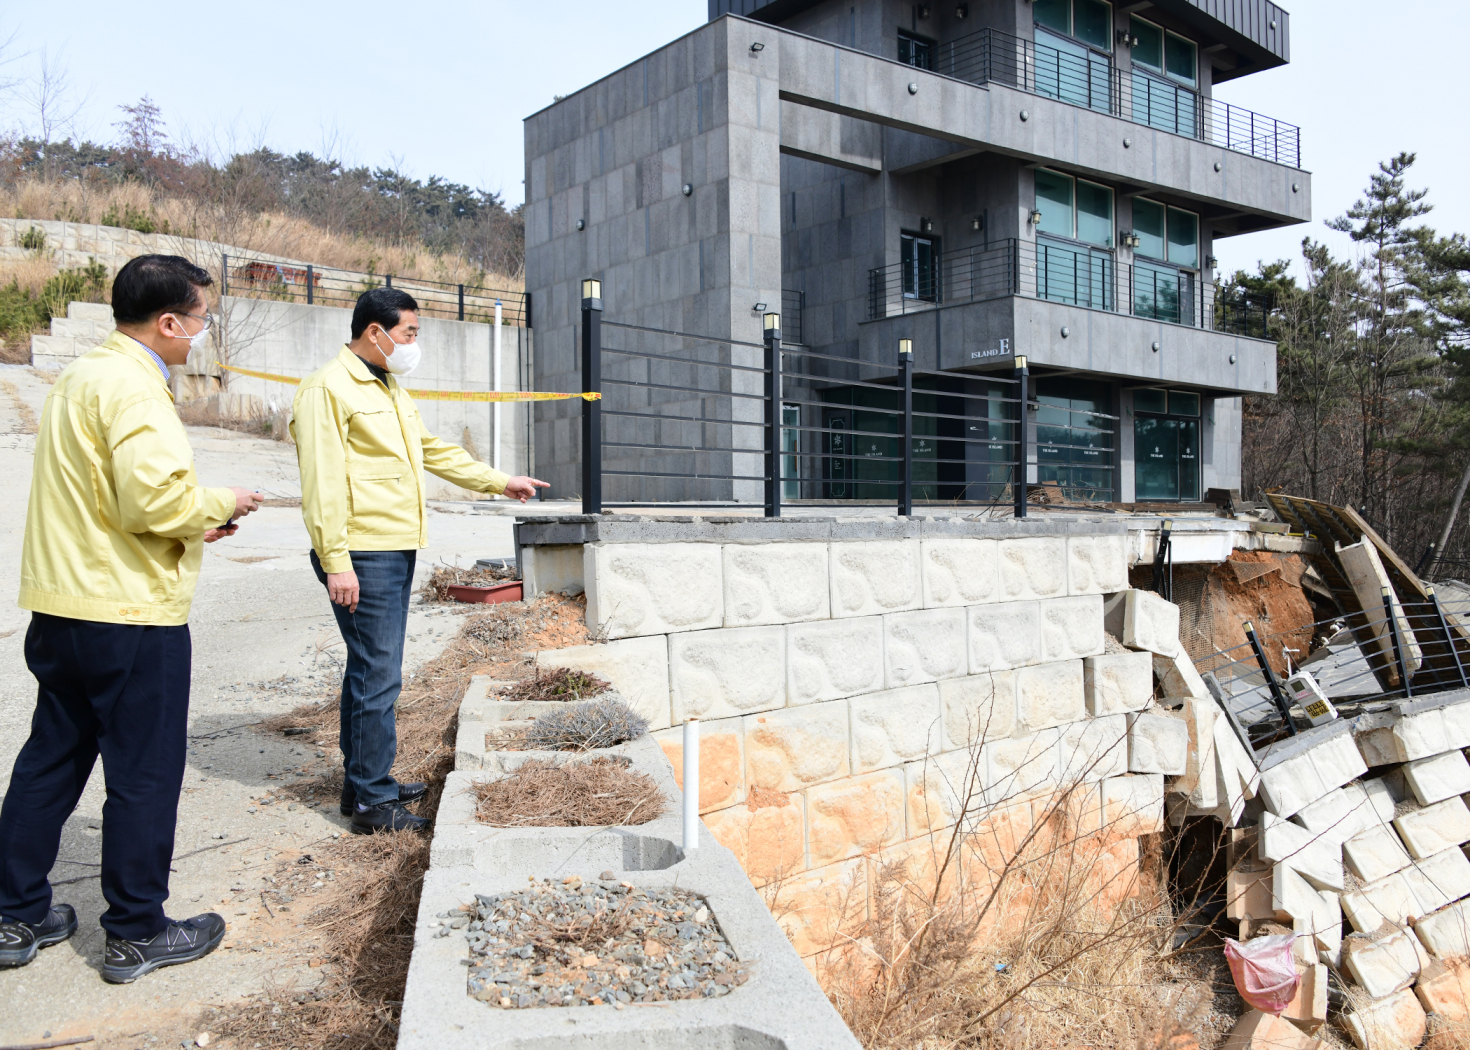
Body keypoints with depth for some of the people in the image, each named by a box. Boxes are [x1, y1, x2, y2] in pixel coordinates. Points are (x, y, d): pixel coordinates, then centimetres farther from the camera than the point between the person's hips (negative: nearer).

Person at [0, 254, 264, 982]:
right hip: (130, 616, -10)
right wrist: (218, 504, -8)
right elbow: (155, 498, -27)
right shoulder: (133, 386, -17)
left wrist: (191, 523, 12)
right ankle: (136, 934, 16)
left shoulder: (80, 377, 14)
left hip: (60, 611, 10)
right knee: (144, 775, 3)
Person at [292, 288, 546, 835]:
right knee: (378, 676, -7)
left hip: (396, 550, 10)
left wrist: (500, 481, 28)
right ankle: (372, 801, 2)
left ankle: (362, 783, 26)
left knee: (370, 670, 16)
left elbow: (435, 451, 29)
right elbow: (322, 481, -18)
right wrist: (336, 561, -22)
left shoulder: (390, 391, 20)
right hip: (362, 555, -10)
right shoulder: (328, 388, -11)